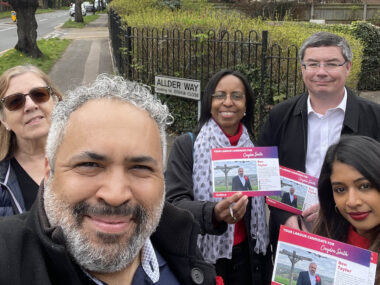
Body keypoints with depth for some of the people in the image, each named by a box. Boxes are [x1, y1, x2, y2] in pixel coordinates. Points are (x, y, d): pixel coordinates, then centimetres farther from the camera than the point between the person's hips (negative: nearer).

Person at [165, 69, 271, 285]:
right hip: (201, 258, -3)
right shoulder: (186, 145, -8)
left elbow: (263, 200, 11)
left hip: (248, 256, 3)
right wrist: (213, 213, -34)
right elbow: (176, 202, -16)